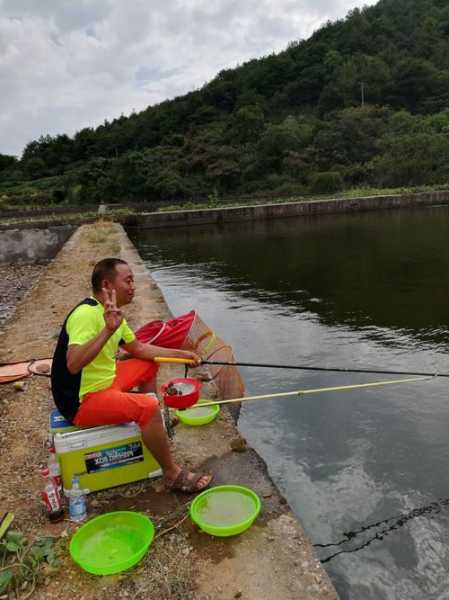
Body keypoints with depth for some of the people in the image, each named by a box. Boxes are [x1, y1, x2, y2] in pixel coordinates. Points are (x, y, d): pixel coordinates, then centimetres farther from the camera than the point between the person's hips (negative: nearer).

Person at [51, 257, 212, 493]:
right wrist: (108, 330, -46)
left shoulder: (110, 313, 6)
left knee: (149, 364, 16)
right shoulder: (86, 314, -24)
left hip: (104, 381, 10)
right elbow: (73, 364, -38)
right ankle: (172, 474, -7)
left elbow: (138, 348, 16)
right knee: (148, 406, -27)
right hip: (81, 402, -10)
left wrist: (180, 354, 12)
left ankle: (151, 426, 28)